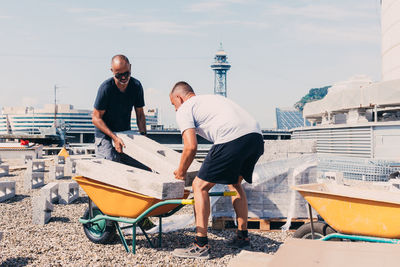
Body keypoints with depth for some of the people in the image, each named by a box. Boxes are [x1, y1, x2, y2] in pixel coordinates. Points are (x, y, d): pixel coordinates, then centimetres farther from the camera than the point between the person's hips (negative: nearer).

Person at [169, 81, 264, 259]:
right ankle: (242, 237, 33)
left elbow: (191, 146, -1)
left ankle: (201, 246, 3)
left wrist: (180, 173, 16)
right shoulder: (211, 98, 37)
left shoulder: (184, 109, 12)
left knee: (200, 186, 4)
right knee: (234, 183, 29)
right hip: (256, 136, 9)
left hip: (233, 139, -8)